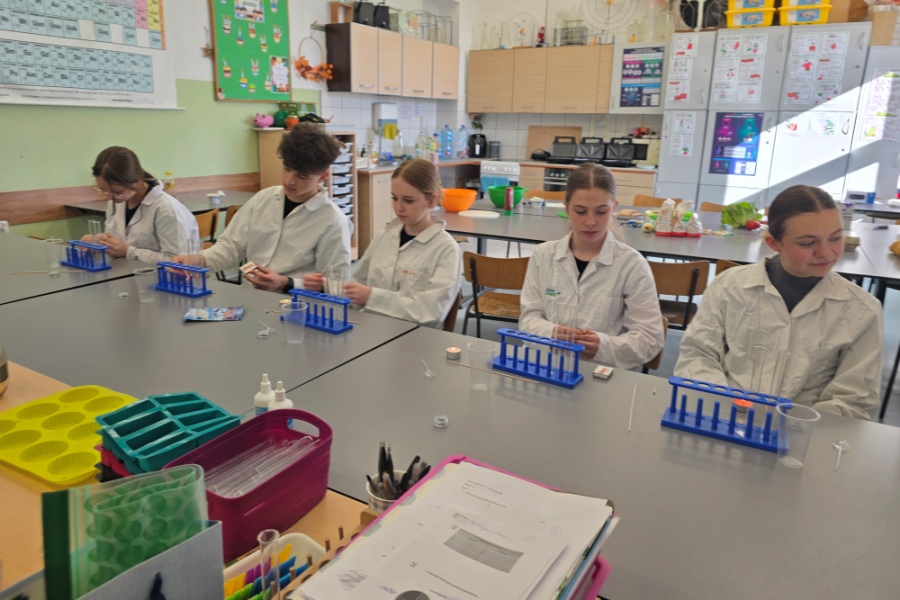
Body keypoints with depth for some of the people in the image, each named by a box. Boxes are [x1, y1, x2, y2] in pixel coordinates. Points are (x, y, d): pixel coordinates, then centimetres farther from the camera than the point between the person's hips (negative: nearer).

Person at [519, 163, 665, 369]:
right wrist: (550, 333, -14)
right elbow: (529, 316, 7)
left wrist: (605, 346, -21)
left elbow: (650, 338, -4)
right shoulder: (543, 255, 5)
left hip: (603, 373, -1)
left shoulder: (632, 264, -3)